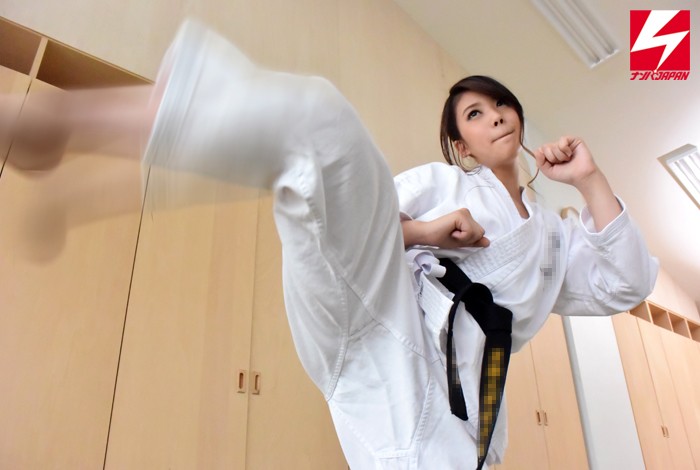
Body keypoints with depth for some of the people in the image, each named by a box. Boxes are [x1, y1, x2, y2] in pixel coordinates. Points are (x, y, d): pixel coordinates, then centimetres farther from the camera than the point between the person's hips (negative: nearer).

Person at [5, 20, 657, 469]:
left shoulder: (553, 237, 30)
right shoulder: (442, 182, 20)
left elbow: (625, 285, 19)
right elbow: (350, 199, 13)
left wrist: (590, 180, 16)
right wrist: (416, 232, -5)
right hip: (383, 326, -3)